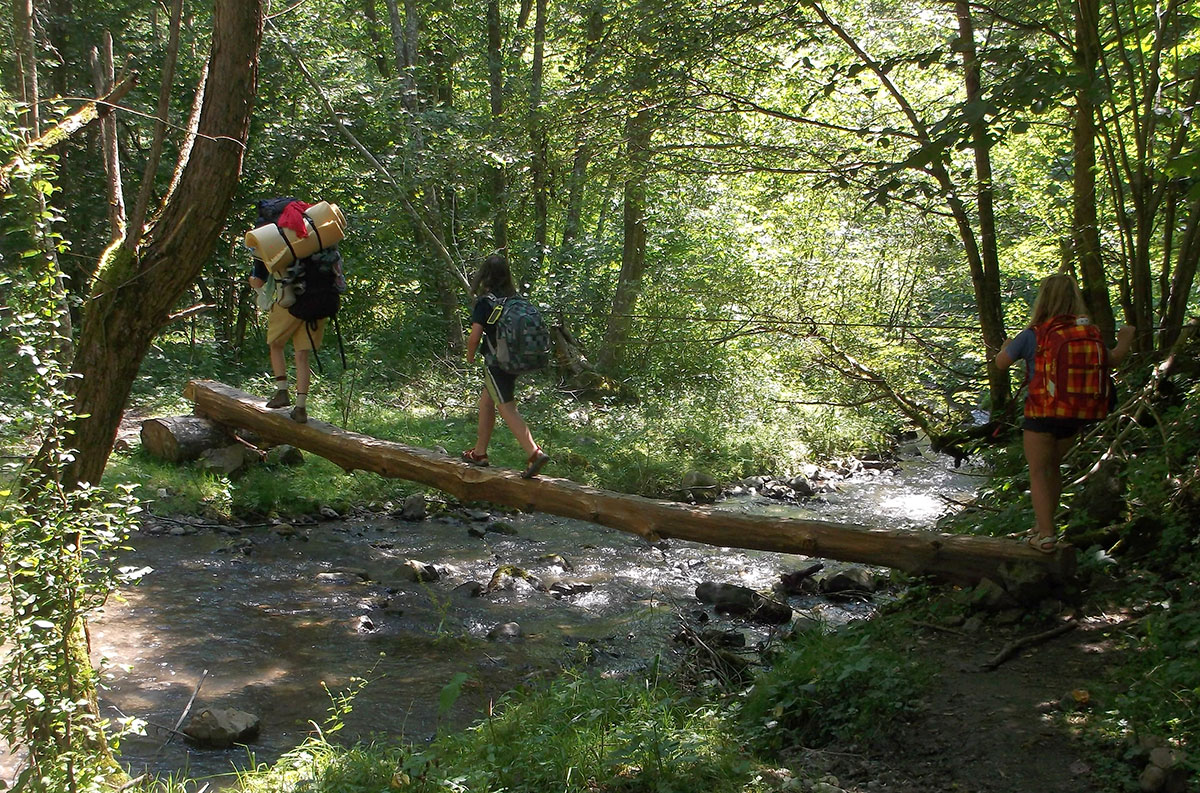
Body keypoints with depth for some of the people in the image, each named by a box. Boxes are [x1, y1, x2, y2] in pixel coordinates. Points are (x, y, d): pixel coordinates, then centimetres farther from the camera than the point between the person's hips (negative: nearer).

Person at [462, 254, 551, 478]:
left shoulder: (485, 302, -16)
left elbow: (474, 337, -19)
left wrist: (470, 355, 1)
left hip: (496, 363, -8)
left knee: (507, 410, -7)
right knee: (486, 403, 22)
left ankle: (535, 453, -20)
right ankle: (480, 453, 32)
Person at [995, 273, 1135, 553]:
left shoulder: (1033, 335, -12)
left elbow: (1001, 363, -2)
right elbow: (1113, 360, 16)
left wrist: (1006, 347, 22)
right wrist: (1126, 339, 37)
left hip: (1041, 414, -5)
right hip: (1072, 417, 5)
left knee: (1038, 472, 3)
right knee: (1053, 467, 22)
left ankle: (1046, 536, -4)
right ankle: (1043, 524, 32)